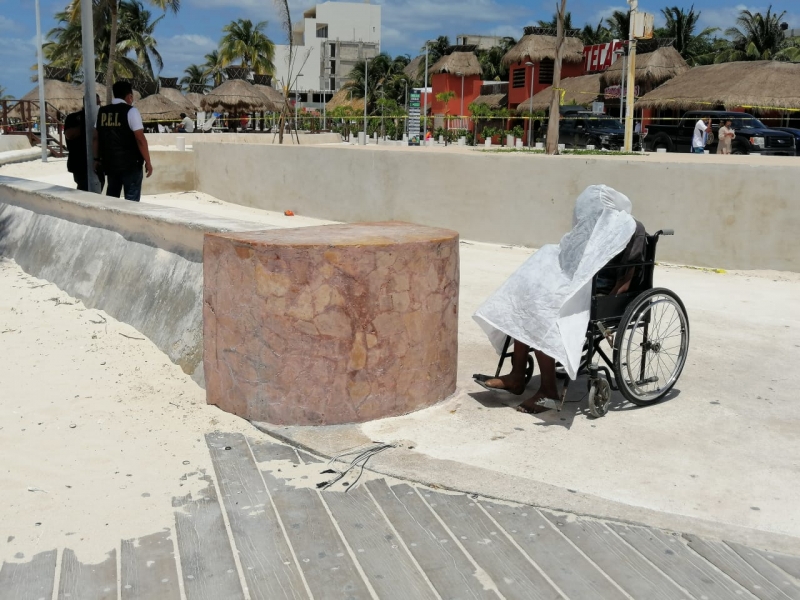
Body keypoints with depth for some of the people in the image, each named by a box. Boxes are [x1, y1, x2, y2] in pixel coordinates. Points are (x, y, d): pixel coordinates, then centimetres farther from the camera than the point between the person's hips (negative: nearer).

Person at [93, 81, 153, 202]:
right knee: (131, 199, 0)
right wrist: (147, 162, -9)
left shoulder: (102, 111, 7)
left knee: (111, 198, 16)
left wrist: (97, 158, 17)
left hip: (109, 162, 6)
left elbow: (96, 138, 9)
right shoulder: (130, 111, -9)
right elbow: (140, 139, -14)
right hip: (130, 163, -6)